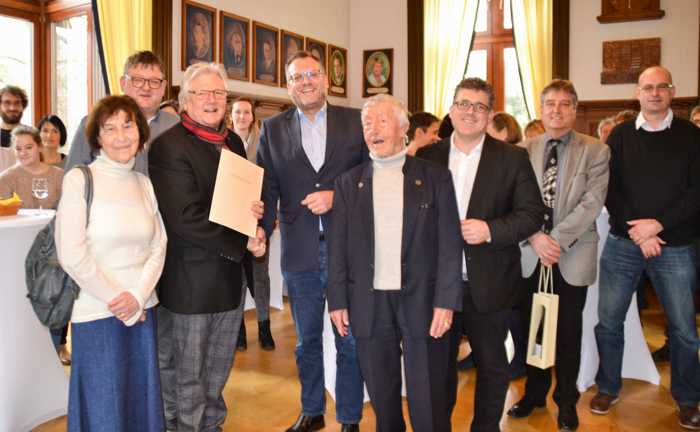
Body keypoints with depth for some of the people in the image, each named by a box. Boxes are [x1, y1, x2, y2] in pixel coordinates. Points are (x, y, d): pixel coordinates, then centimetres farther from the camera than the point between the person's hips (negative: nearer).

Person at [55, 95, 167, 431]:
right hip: (97, 314, -4)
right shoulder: (79, 180, -7)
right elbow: (71, 255, -12)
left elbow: (158, 246, 6)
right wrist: (116, 302, -9)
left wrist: (138, 296, -9)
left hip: (142, 309, 5)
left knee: (143, 401, 13)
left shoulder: (145, 184, 9)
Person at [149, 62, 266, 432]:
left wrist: (255, 210, -3)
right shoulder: (169, 147, -13)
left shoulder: (232, 142, 10)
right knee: (185, 376, 10)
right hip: (189, 280, -7)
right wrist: (242, 243, -14)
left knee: (218, 371, 20)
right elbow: (184, 219, -20)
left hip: (229, 276, 7)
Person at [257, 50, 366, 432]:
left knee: (350, 340, 8)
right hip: (299, 253, 2)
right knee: (307, 340, 17)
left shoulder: (355, 121, 2)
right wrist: (262, 230, -12)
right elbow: (267, 188, 3)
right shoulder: (273, 129, 7)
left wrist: (337, 196, -14)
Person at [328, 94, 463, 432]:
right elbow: (338, 247, 7)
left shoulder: (435, 176, 2)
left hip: (422, 301, -2)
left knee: (428, 402, 6)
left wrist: (446, 301, -9)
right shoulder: (349, 182, 7)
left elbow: (449, 243, -2)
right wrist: (337, 301, 2)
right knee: (382, 397, 14)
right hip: (369, 303, 2)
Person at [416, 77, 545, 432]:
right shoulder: (427, 156, 3)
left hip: (489, 284, -1)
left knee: (492, 366, 13)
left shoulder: (513, 158, -2)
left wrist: (490, 229, -19)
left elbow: (532, 214, -6)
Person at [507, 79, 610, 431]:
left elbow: (591, 203, -11)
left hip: (573, 256, -2)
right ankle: (535, 392, 31)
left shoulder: (595, 151, -1)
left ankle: (566, 401, 27)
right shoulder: (525, 150, 5)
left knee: (568, 332, 9)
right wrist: (535, 237, -16)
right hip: (531, 254, 2)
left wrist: (557, 239, -18)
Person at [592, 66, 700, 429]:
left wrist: (658, 224, -16)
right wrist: (638, 232, -11)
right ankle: (608, 388, 24)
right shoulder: (620, 135, 5)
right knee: (608, 321, 6)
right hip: (622, 242, 1)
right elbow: (609, 189, -1)